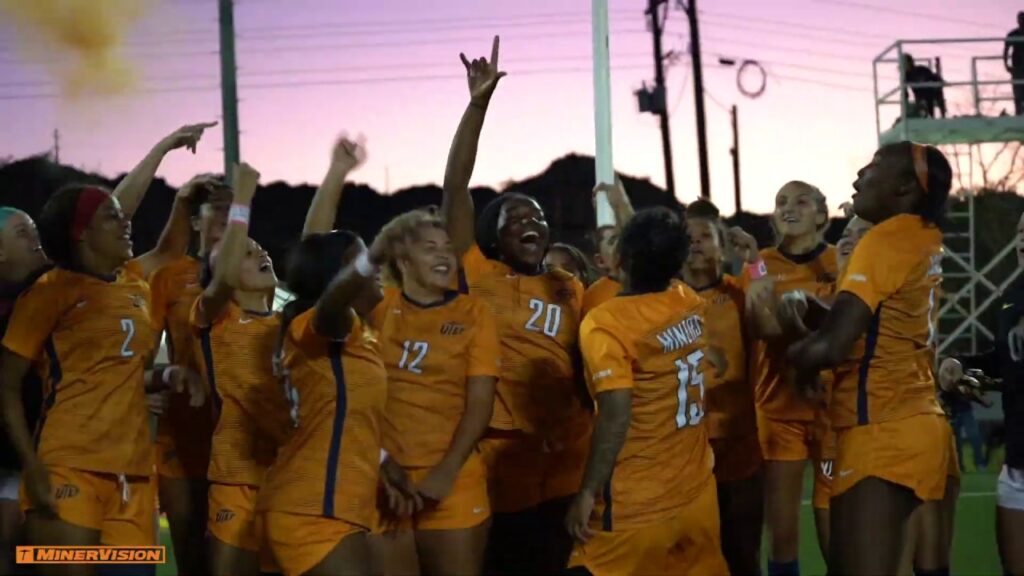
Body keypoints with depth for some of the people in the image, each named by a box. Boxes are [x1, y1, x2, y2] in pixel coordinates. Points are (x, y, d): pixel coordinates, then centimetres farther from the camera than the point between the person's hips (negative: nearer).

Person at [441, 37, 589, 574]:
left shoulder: (571, 290, 12)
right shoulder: (480, 279, 0)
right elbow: (455, 188, -7)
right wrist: (478, 104, -11)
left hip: (569, 466, 4)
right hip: (502, 463, -4)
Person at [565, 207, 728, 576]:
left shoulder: (605, 323, -14)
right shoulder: (690, 306, 5)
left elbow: (616, 416, -20)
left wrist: (587, 492, -14)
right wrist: (635, 224, 38)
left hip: (637, 504, -6)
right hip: (698, 493, 7)